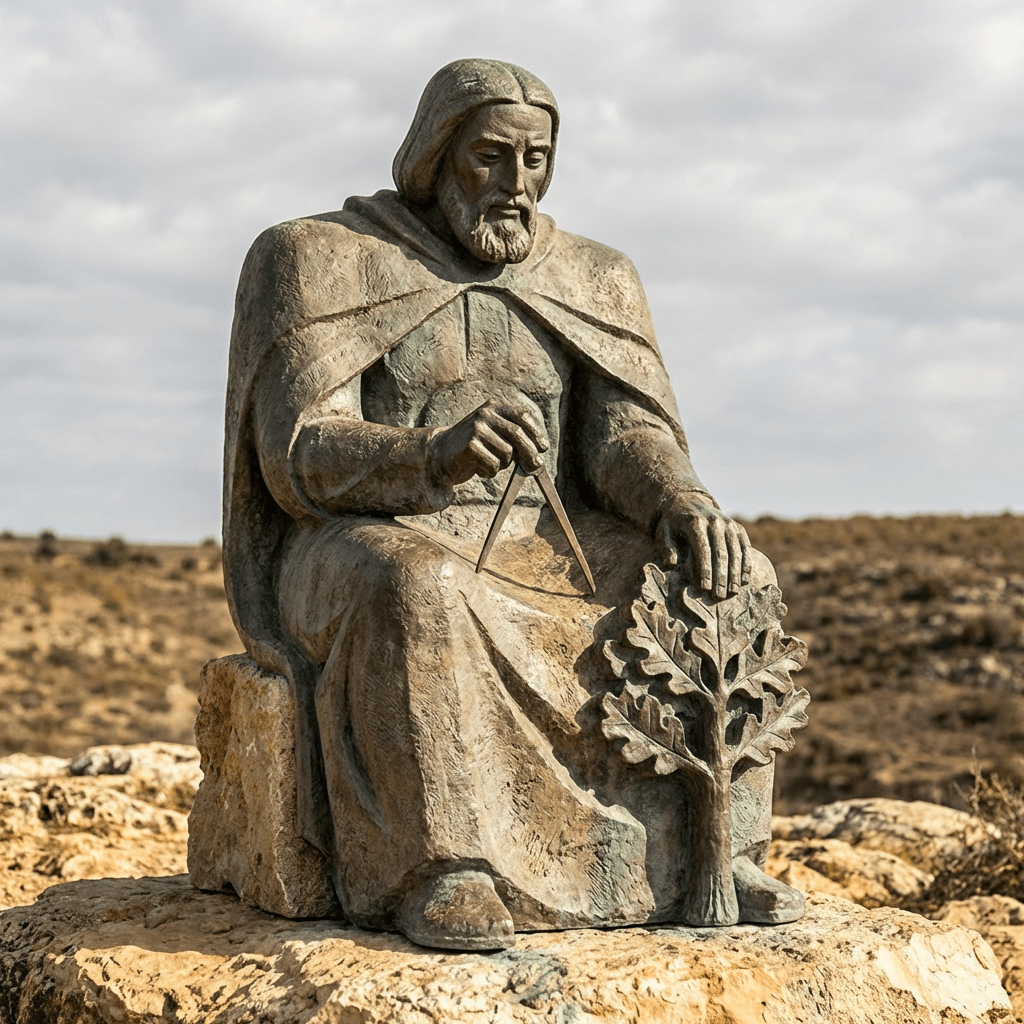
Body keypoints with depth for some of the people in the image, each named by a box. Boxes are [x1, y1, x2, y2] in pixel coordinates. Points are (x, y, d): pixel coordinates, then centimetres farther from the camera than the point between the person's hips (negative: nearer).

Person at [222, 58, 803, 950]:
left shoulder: (591, 284, 10)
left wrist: (683, 501, -26)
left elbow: (627, 440, -1)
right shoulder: (318, 265, -4)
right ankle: (442, 871, -33)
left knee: (726, 580, -19)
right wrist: (436, 455, -34)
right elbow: (302, 460, -14)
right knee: (422, 598, -39)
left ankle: (701, 852, -17)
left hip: (545, 551, 4)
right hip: (369, 555, -4)